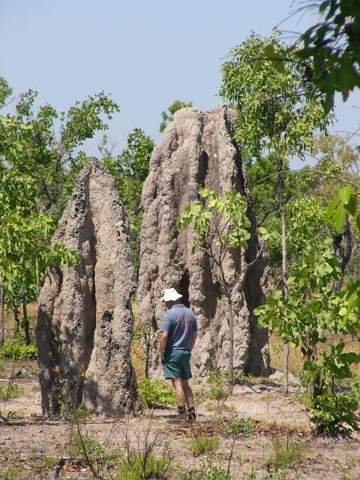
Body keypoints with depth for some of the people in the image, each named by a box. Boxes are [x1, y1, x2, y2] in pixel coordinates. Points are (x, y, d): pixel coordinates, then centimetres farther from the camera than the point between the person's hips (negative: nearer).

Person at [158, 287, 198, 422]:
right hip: (186, 353, 6)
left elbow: (164, 336, -19)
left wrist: (161, 352, -8)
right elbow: (194, 335, 15)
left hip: (172, 352, -6)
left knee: (177, 384, -6)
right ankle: (191, 412, 10)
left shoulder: (169, 314, -13)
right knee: (185, 384, 14)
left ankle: (182, 413, -8)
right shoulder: (191, 314, 9)